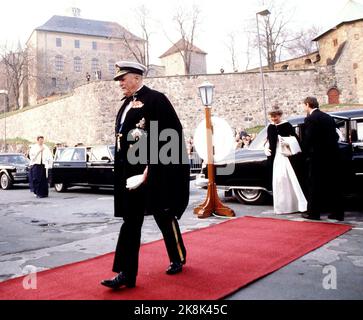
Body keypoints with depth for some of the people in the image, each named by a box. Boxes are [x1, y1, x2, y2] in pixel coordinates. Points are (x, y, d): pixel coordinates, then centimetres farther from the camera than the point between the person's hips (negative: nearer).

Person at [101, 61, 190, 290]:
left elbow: (170, 136, -15)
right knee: (131, 220, 6)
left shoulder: (156, 99, -9)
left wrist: (151, 167, -17)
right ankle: (127, 273, 13)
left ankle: (179, 258, 32)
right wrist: (123, 170, 11)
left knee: (164, 215, 8)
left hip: (155, 172, -7)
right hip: (131, 172, 7)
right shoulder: (127, 105, 14)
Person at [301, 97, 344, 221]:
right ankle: (338, 213, 16)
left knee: (314, 185, 4)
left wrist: (306, 154, -1)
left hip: (318, 156, -7)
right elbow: (336, 136, 12)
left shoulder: (310, 119, -11)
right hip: (333, 155, 7)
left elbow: (307, 139, -14)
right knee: (334, 185, 11)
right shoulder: (328, 117, 11)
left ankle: (313, 212, 9)